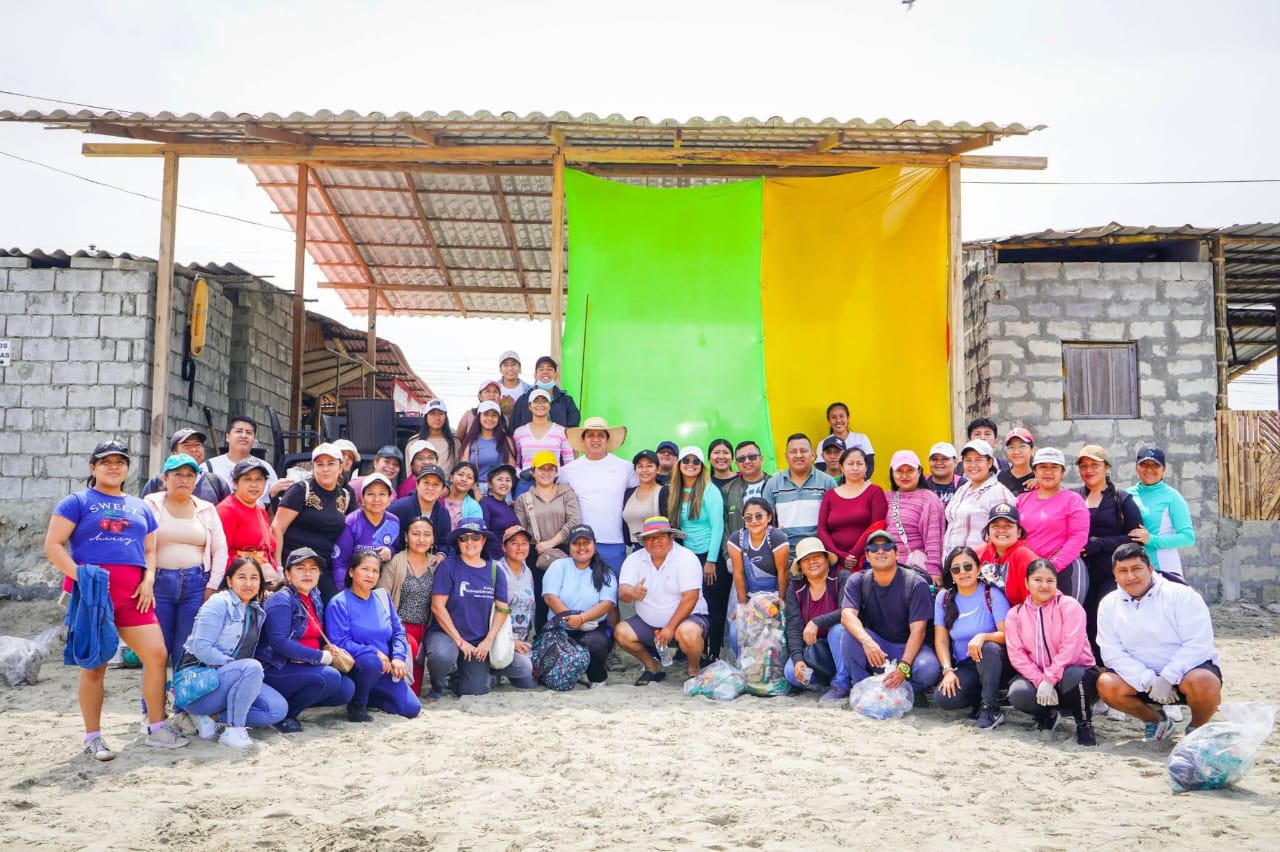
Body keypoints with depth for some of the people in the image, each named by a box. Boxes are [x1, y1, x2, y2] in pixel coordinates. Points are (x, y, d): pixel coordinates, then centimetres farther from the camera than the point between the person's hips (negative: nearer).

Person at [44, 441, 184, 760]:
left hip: (133, 593, 4)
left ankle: (156, 728, 7)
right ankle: (93, 738, 11)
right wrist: (79, 576, -16)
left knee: (157, 654, -4)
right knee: (94, 664, 1)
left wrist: (148, 579, 2)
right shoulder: (77, 502, 5)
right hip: (91, 590, -4)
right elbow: (53, 546, -3)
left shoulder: (140, 507, 20)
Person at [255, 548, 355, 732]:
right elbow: (279, 642, -24)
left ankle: (289, 702, 4)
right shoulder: (281, 601, -13)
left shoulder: (315, 599, 11)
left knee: (346, 688, -7)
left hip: (304, 667, 8)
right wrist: (321, 657, -23)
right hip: (275, 672, -8)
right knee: (329, 677, -27)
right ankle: (284, 714, -10)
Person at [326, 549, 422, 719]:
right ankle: (356, 705, -11)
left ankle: (365, 695, 17)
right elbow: (340, 642, -17)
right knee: (372, 661, -39)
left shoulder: (383, 597, 8)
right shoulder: (339, 603, -9)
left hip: (385, 667, 6)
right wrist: (375, 653, -23)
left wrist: (398, 656, -9)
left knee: (412, 708, -7)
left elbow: (398, 630, 9)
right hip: (353, 666, -5)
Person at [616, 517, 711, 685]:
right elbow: (622, 593, -12)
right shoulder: (634, 559, -1)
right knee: (621, 632, -17)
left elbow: (690, 597, -19)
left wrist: (670, 627, -24)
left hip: (686, 617, -4)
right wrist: (631, 592, -38)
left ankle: (694, 670, -3)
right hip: (648, 623, 5)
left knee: (688, 633, -36)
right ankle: (653, 667, 8)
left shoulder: (686, 558, -13)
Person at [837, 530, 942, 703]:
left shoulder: (916, 584, -12)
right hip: (875, 644, 2)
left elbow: (917, 630, -18)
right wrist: (867, 642, -43)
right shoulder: (858, 581, -4)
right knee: (852, 634, -28)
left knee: (929, 669, -34)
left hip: (907, 647, -2)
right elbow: (847, 615, -22)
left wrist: (903, 667, -33)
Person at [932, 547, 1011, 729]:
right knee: (942, 698, -26)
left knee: (988, 647, -38)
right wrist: (948, 670, -13)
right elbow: (941, 640, 2)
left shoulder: (992, 594, -6)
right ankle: (981, 698, 3)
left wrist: (983, 636, -33)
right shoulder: (944, 598, 4)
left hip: (994, 664, -2)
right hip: (964, 666, 2)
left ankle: (991, 708, -22)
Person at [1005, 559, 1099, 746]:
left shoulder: (1069, 606, -5)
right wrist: (1040, 681, -19)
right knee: (1018, 694, -29)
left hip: (1074, 671, -3)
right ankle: (1047, 715, 8)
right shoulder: (1015, 614, 5)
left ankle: (1084, 724, -7)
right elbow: (1016, 654, -4)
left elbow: (1070, 648, -17)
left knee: (1074, 676, -39)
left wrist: (1049, 680, -24)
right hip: (1036, 676, 3)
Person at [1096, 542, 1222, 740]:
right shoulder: (1109, 605, -1)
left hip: (1189, 668, -3)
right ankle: (1157, 720, 6)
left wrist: (1167, 679, -25)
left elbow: (1198, 644, -18)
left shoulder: (1182, 595, -11)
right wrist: (1148, 682, -21)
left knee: (1202, 683, -36)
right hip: (1142, 678, 3)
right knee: (1106, 684, -23)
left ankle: (1198, 727, -1)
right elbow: (1112, 653, -8)